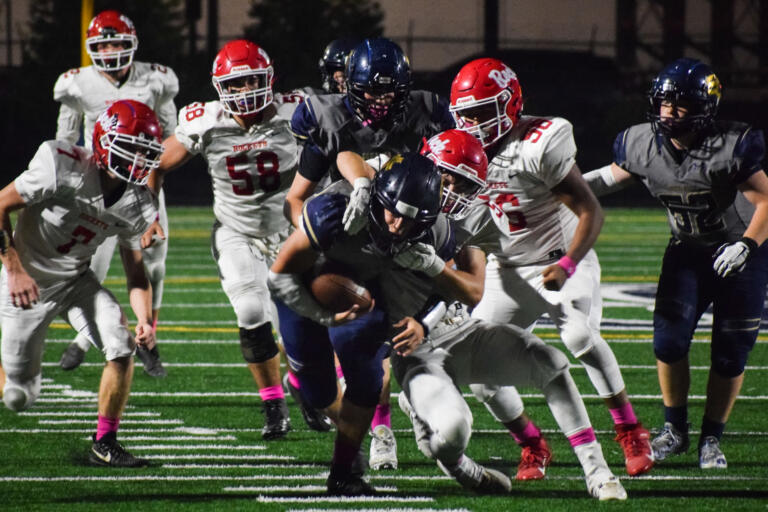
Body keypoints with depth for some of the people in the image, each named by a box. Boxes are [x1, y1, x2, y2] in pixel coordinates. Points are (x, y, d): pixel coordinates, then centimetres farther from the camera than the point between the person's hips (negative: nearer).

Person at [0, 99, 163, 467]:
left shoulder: (136, 206, -9)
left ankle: (104, 444, -4)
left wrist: (145, 320, -19)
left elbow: (136, 272, -1)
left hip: (76, 282, 4)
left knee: (122, 347, -20)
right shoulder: (63, 169, -27)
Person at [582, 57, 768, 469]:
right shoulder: (643, 145, -12)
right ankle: (674, 430, 10)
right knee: (669, 340, -9)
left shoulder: (730, 148, -27)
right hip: (688, 250, 3)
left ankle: (711, 439, 15)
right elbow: (615, 175, 10)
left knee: (730, 354, -1)